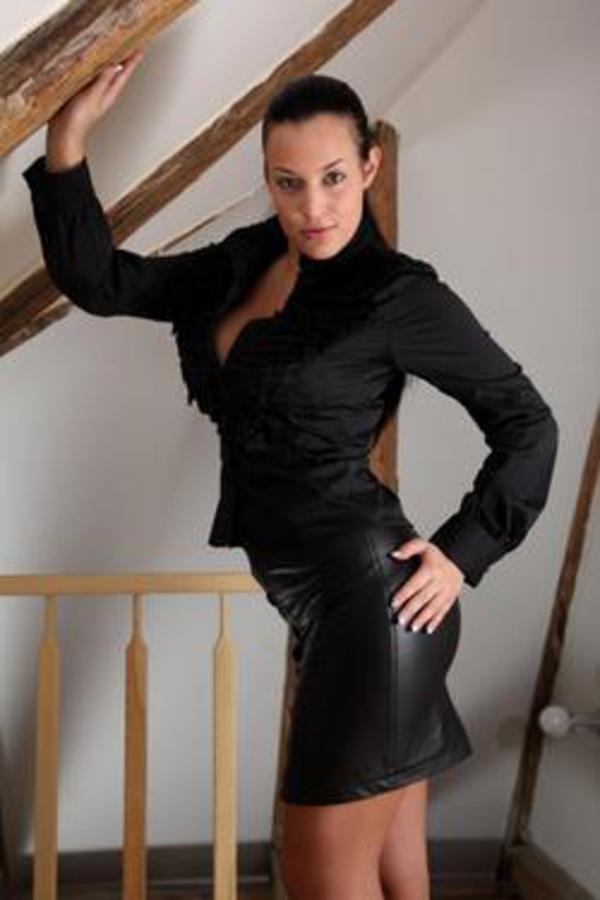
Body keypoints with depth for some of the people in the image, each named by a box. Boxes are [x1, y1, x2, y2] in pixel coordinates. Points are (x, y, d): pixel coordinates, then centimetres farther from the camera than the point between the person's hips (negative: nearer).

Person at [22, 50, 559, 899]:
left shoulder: (400, 295, -9)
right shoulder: (243, 264, 9)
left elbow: (527, 424, -2)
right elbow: (100, 282, 8)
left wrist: (462, 553, -7)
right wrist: (68, 136, -1)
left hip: (373, 598, -6)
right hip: (324, 603, 7)